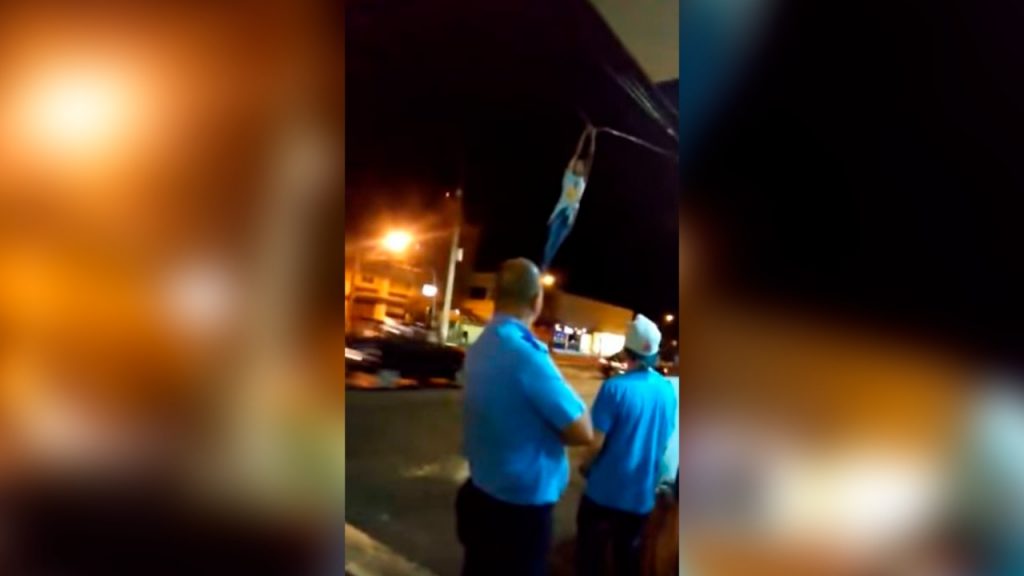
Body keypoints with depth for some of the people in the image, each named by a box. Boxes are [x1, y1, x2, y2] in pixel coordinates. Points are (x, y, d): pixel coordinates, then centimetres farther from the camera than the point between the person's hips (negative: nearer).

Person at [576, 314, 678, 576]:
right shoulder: (669, 390, -4)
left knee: (590, 553, 14)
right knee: (629, 554, 20)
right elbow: (665, 441, 9)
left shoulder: (615, 387, -21)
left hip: (607, 489, -4)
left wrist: (584, 466, 1)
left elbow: (596, 443, -20)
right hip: (643, 493, 5)